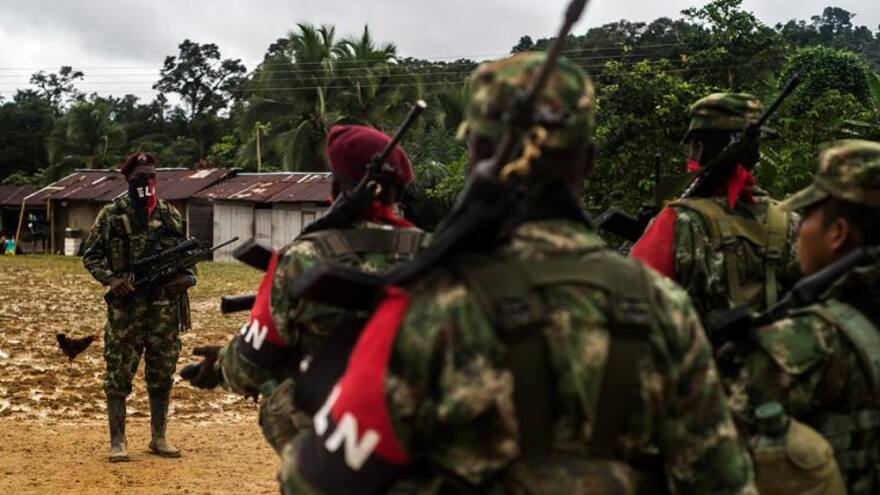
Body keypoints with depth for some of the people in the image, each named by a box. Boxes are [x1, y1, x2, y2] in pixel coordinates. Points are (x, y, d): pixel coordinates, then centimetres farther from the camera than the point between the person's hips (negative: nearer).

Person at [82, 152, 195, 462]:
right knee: (119, 375, 0)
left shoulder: (171, 215, 9)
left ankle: (159, 438, 20)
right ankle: (117, 442, 8)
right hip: (126, 305, -3)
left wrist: (187, 276, -5)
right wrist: (110, 279, -16)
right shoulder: (112, 215, -1)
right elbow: (90, 255, 0)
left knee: (162, 374, 9)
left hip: (165, 306, 3)